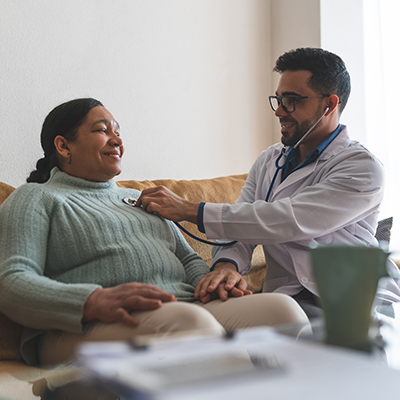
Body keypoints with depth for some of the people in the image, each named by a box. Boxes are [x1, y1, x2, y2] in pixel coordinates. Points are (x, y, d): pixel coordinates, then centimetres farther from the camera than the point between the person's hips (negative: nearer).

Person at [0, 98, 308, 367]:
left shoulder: (139, 199, 33)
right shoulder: (36, 199, 11)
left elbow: (188, 259, 30)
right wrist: (95, 301, -23)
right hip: (94, 327, -6)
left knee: (282, 307, -21)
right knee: (187, 320, -38)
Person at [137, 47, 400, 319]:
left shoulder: (363, 168, -8)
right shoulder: (268, 161, 15)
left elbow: (289, 221, -20)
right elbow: (238, 227, 7)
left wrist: (190, 210, -19)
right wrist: (226, 263, -20)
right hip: (289, 297, 4)